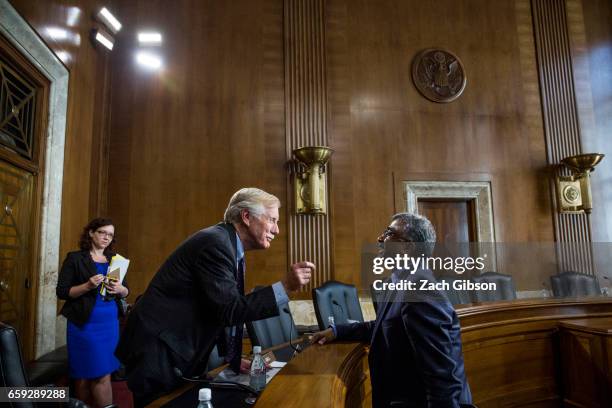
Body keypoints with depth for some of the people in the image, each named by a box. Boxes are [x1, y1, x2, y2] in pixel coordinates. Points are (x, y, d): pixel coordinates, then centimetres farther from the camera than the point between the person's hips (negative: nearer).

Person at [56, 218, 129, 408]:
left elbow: (126, 291, 13)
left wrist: (120, 289, -9)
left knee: (103, 373, 6)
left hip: (110, 322, 4)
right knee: (84, 375, 0)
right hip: (84, 323, -4)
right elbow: (61, 291, -6)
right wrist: (87, 286, -21)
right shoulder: (75, 258, -2)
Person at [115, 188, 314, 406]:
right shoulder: (215, 242, -21)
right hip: (156, 352, -9)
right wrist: (285, 286, -28)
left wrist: (232, 357, 11)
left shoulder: (230, 247, 9)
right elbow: (228, 310, -26)